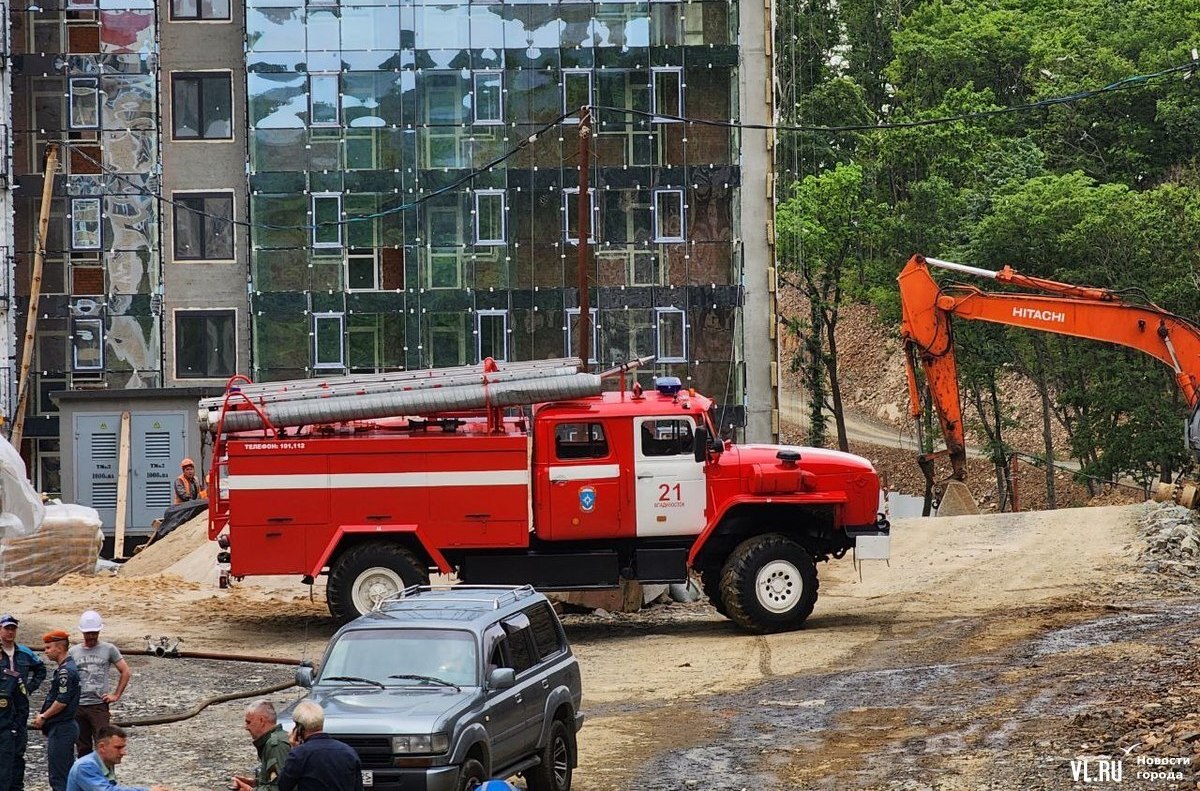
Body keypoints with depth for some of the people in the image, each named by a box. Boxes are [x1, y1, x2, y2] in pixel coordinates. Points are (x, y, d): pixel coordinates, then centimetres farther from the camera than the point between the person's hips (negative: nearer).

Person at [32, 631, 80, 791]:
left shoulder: (65, 671, -16)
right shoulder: (67, 667, 16)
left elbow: (62, 701, -21)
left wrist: (43, 717, -10)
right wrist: (44, 717, 12)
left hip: (61, 728, -10)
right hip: (62, 726, 10)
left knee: (58, 775, -9)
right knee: (66, 773, 14)